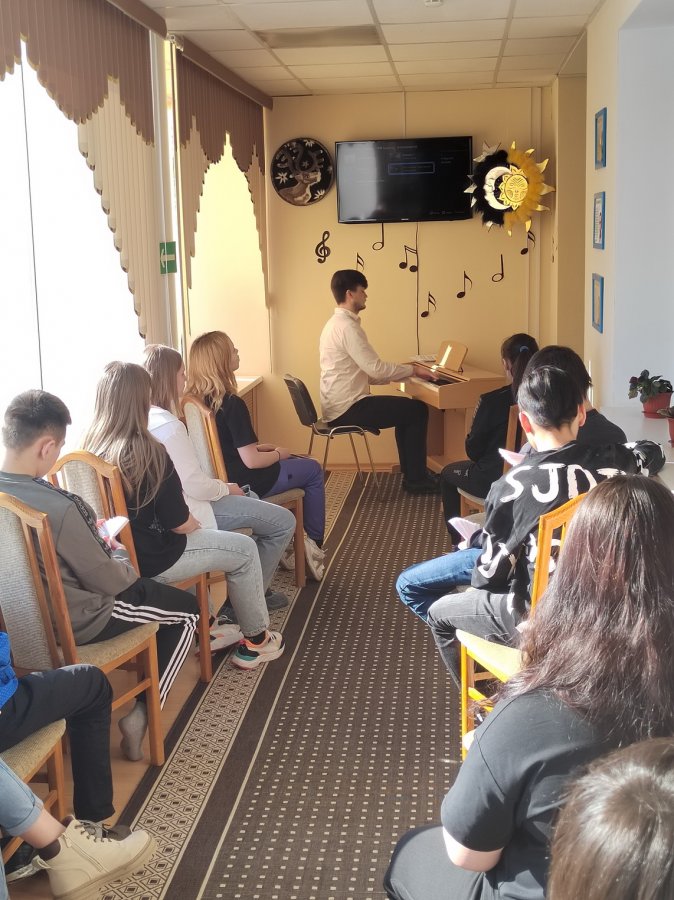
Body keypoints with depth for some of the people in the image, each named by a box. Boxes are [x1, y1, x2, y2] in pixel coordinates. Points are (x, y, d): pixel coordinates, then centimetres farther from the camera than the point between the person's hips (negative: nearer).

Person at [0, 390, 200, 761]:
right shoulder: (58, 507, -34)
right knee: (187, 609, 13)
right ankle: (141, 714, 10)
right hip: (74, 622, -8)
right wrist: (122, 556, 1)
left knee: (153, 588, 29)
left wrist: (87, 531, 7)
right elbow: (109, 581, -20)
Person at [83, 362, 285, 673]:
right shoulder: (149, 452, -25)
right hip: (150, 560, -7)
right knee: (245, 550, 13)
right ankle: (256, 641, 27)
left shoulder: (90, 446, -6)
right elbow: (179, 522, -17)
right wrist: (198, 527, 6)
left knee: (199, 541, 33)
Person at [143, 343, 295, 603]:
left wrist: (218, 485, 9)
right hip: (188, 515, -10)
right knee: (284, 522, -4)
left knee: (251, 497, 29)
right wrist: (226, 488, -5)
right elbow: (197, 487, -24)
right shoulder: (169, 426, -26)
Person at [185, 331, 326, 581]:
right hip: (242, 483, -8)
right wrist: (278, 453, -6)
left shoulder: (196, 400, -3)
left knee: (297, 462, 28)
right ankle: (313, 543, 22)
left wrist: (260, 447, 10)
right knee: (313, 470, 14)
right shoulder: (232, 404, -27)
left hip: (220, 477, 8)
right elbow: (251, 461, -24)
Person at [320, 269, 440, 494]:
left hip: (341, 405, 10)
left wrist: (405, 372, 12)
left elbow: (364, 372, 17)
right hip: (347, 409, -10)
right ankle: (416, 478, 6)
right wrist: (413, 369, -9)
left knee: (406, 408, 19)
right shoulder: (347, 326, -18)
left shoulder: (337, 323, 15)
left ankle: (410, 474, 22)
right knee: (417, 410, -3)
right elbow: (375, 368, -22)